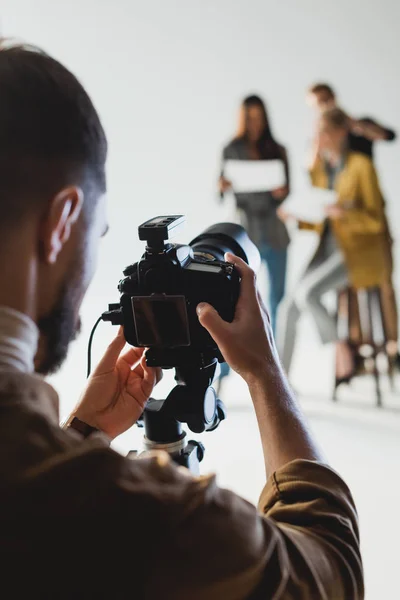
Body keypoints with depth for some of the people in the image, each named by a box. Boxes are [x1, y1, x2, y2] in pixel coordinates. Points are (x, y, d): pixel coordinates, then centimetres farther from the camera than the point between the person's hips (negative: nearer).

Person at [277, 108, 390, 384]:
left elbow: (376, 220, -11)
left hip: (357, 252, -6)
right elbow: (318, 222, 13)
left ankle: (343, 350, -8)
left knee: (305, 293, -29)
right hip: (327, 250, 6)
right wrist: (295, 215, -7)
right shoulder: (318, 169, 9)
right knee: (289, 309, -12)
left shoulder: (362, 165, -9)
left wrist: (345, 213, -29)